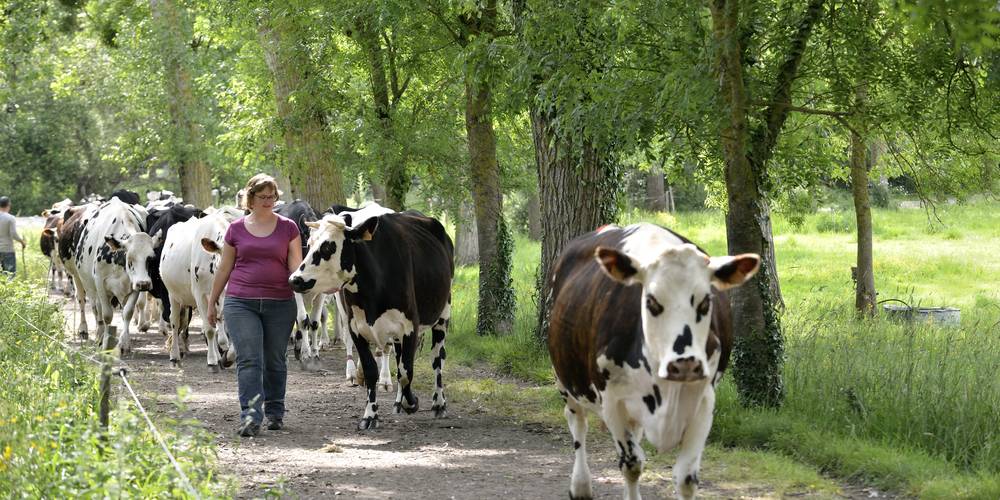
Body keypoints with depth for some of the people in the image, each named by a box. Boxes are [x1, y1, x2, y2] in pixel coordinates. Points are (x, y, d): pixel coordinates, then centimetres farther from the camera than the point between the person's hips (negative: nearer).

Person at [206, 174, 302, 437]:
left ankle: (274, 414, 22)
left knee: (275, 361, 8)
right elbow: (224, 269, 13)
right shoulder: (236, 229, 7)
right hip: (240, 303, 0)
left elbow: (295, 266, 5)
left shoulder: (288, 228, 6)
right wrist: (212, 302, 15)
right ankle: (250, 416, -16)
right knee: (248, 359, -10)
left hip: (280, 304, 0)